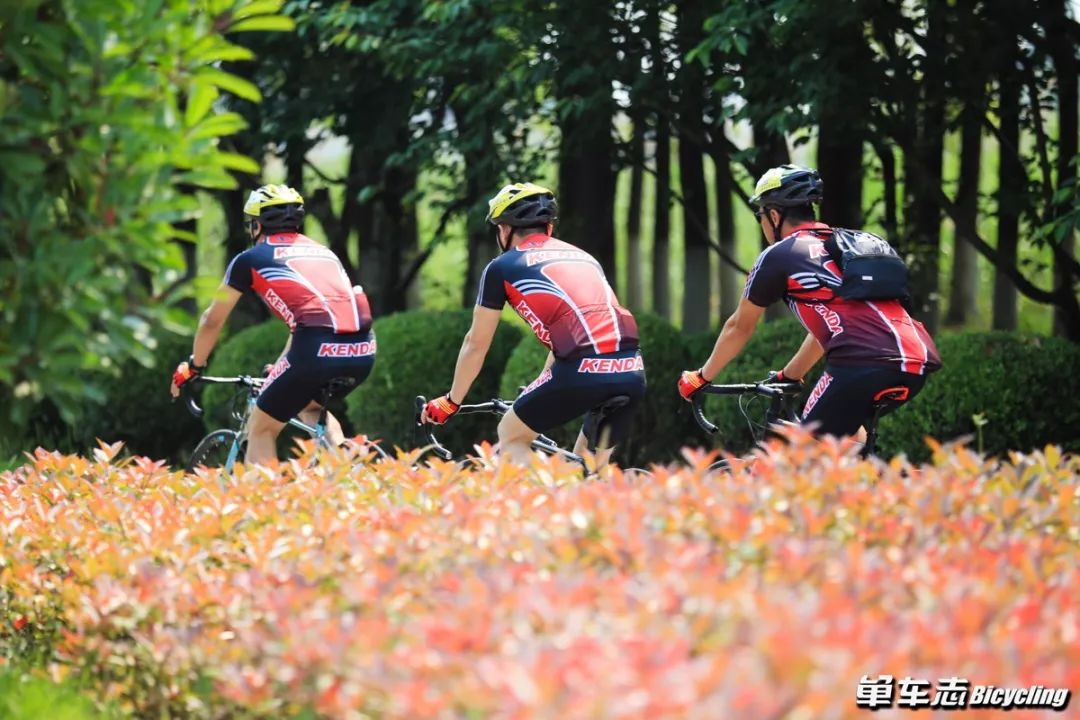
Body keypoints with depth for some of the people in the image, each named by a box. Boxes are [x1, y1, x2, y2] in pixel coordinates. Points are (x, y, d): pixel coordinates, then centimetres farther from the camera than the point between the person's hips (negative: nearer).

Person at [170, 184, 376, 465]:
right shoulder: (324, 252, 29)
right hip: (363, 351, 5)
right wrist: (281, 366, 55)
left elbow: (212, 321, 25)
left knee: (261, 430, 14)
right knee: (310, 405, 34)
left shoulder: (251, 259, 14)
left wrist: (193, 367, 40)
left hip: (318, 350, -5)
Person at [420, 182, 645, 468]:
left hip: (583, 370, -5)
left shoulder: (502, 267, 14)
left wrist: (451, 402, 37)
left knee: (511, 436, 20)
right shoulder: (583, 257, 29)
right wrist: (544, 395, 54)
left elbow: (476, 344, 23)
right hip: (632, 374, 5)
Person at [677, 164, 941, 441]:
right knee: (845, 428, 31)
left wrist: (701, 377, 36)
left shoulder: (778, 256, 11)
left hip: (864, 363, -7)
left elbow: (739, 327, 22)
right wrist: (788, 375, 52)